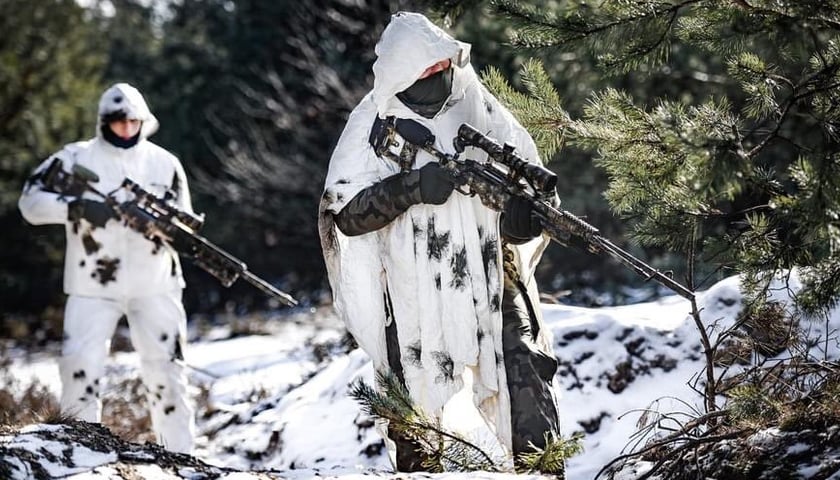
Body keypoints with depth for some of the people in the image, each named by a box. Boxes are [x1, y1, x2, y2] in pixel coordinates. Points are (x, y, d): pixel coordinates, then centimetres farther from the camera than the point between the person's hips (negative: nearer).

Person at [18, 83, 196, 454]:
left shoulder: (164, 164, 5)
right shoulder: (75, 158, 0)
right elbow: (31, 201, -5)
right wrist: (77, 207, -21)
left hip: (154, 285, 1)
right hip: (93, 286, -1)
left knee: (166, 372, 2)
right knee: (80, 368, -9)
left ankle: (179, 460, 10)